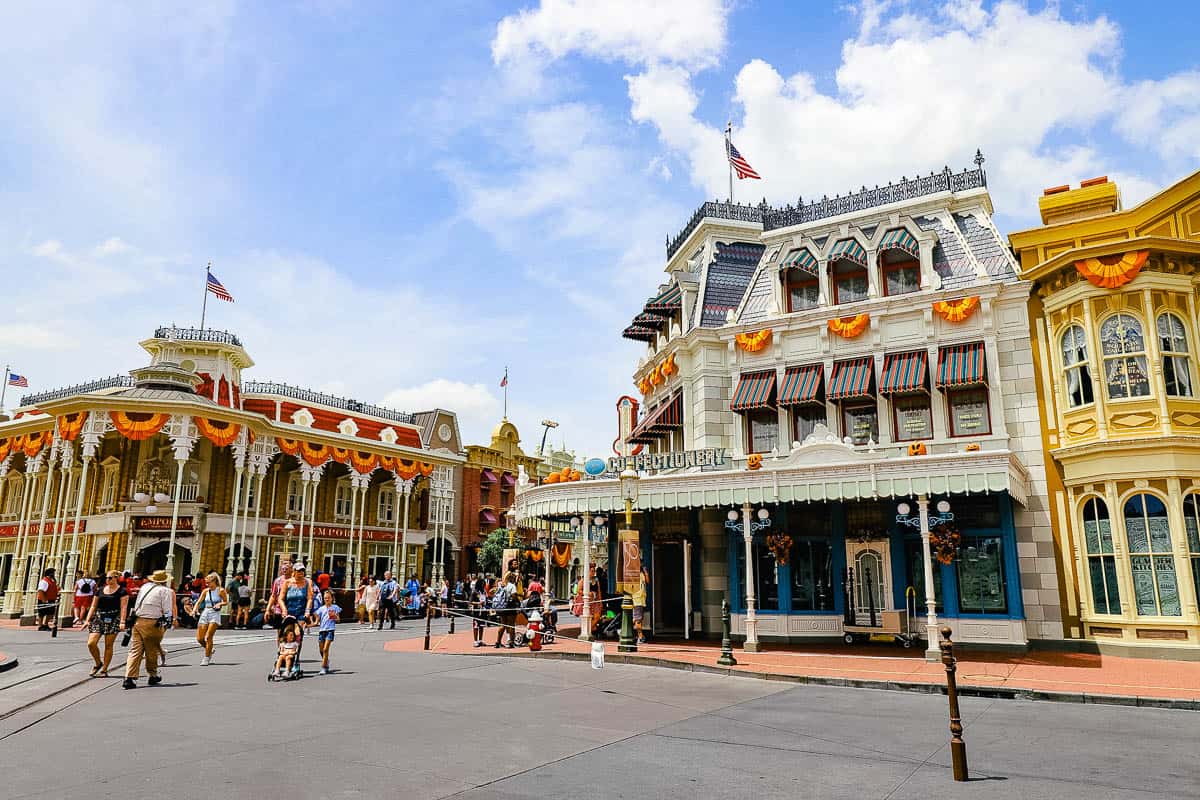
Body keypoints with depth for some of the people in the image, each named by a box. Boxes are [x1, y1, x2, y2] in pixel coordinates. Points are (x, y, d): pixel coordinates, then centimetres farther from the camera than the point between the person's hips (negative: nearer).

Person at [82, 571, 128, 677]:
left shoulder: (122, 591, -1)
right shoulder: (100, 591, 13)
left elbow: (123, 607, -7)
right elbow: (93, 606, 15)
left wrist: (122, 621, -16)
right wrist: (87, 620, 6)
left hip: (113, 620, -4)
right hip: (98, 617, 4)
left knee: (108, 645, 0)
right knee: (91, 643, -8)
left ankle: (104, 669, 10)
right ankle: (98, 663, 16)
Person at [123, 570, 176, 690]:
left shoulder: (144, 587, 17)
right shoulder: (165, 591, -1)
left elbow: (136, 606, 23)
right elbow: (167, 610, -8)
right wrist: (169, 622, 3)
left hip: (137, 621, 5)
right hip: (152, 623, -5)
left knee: (135, 650, 2)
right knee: (152, 651, 9)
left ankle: (130, 678, -8)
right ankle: (153, 675, 23)